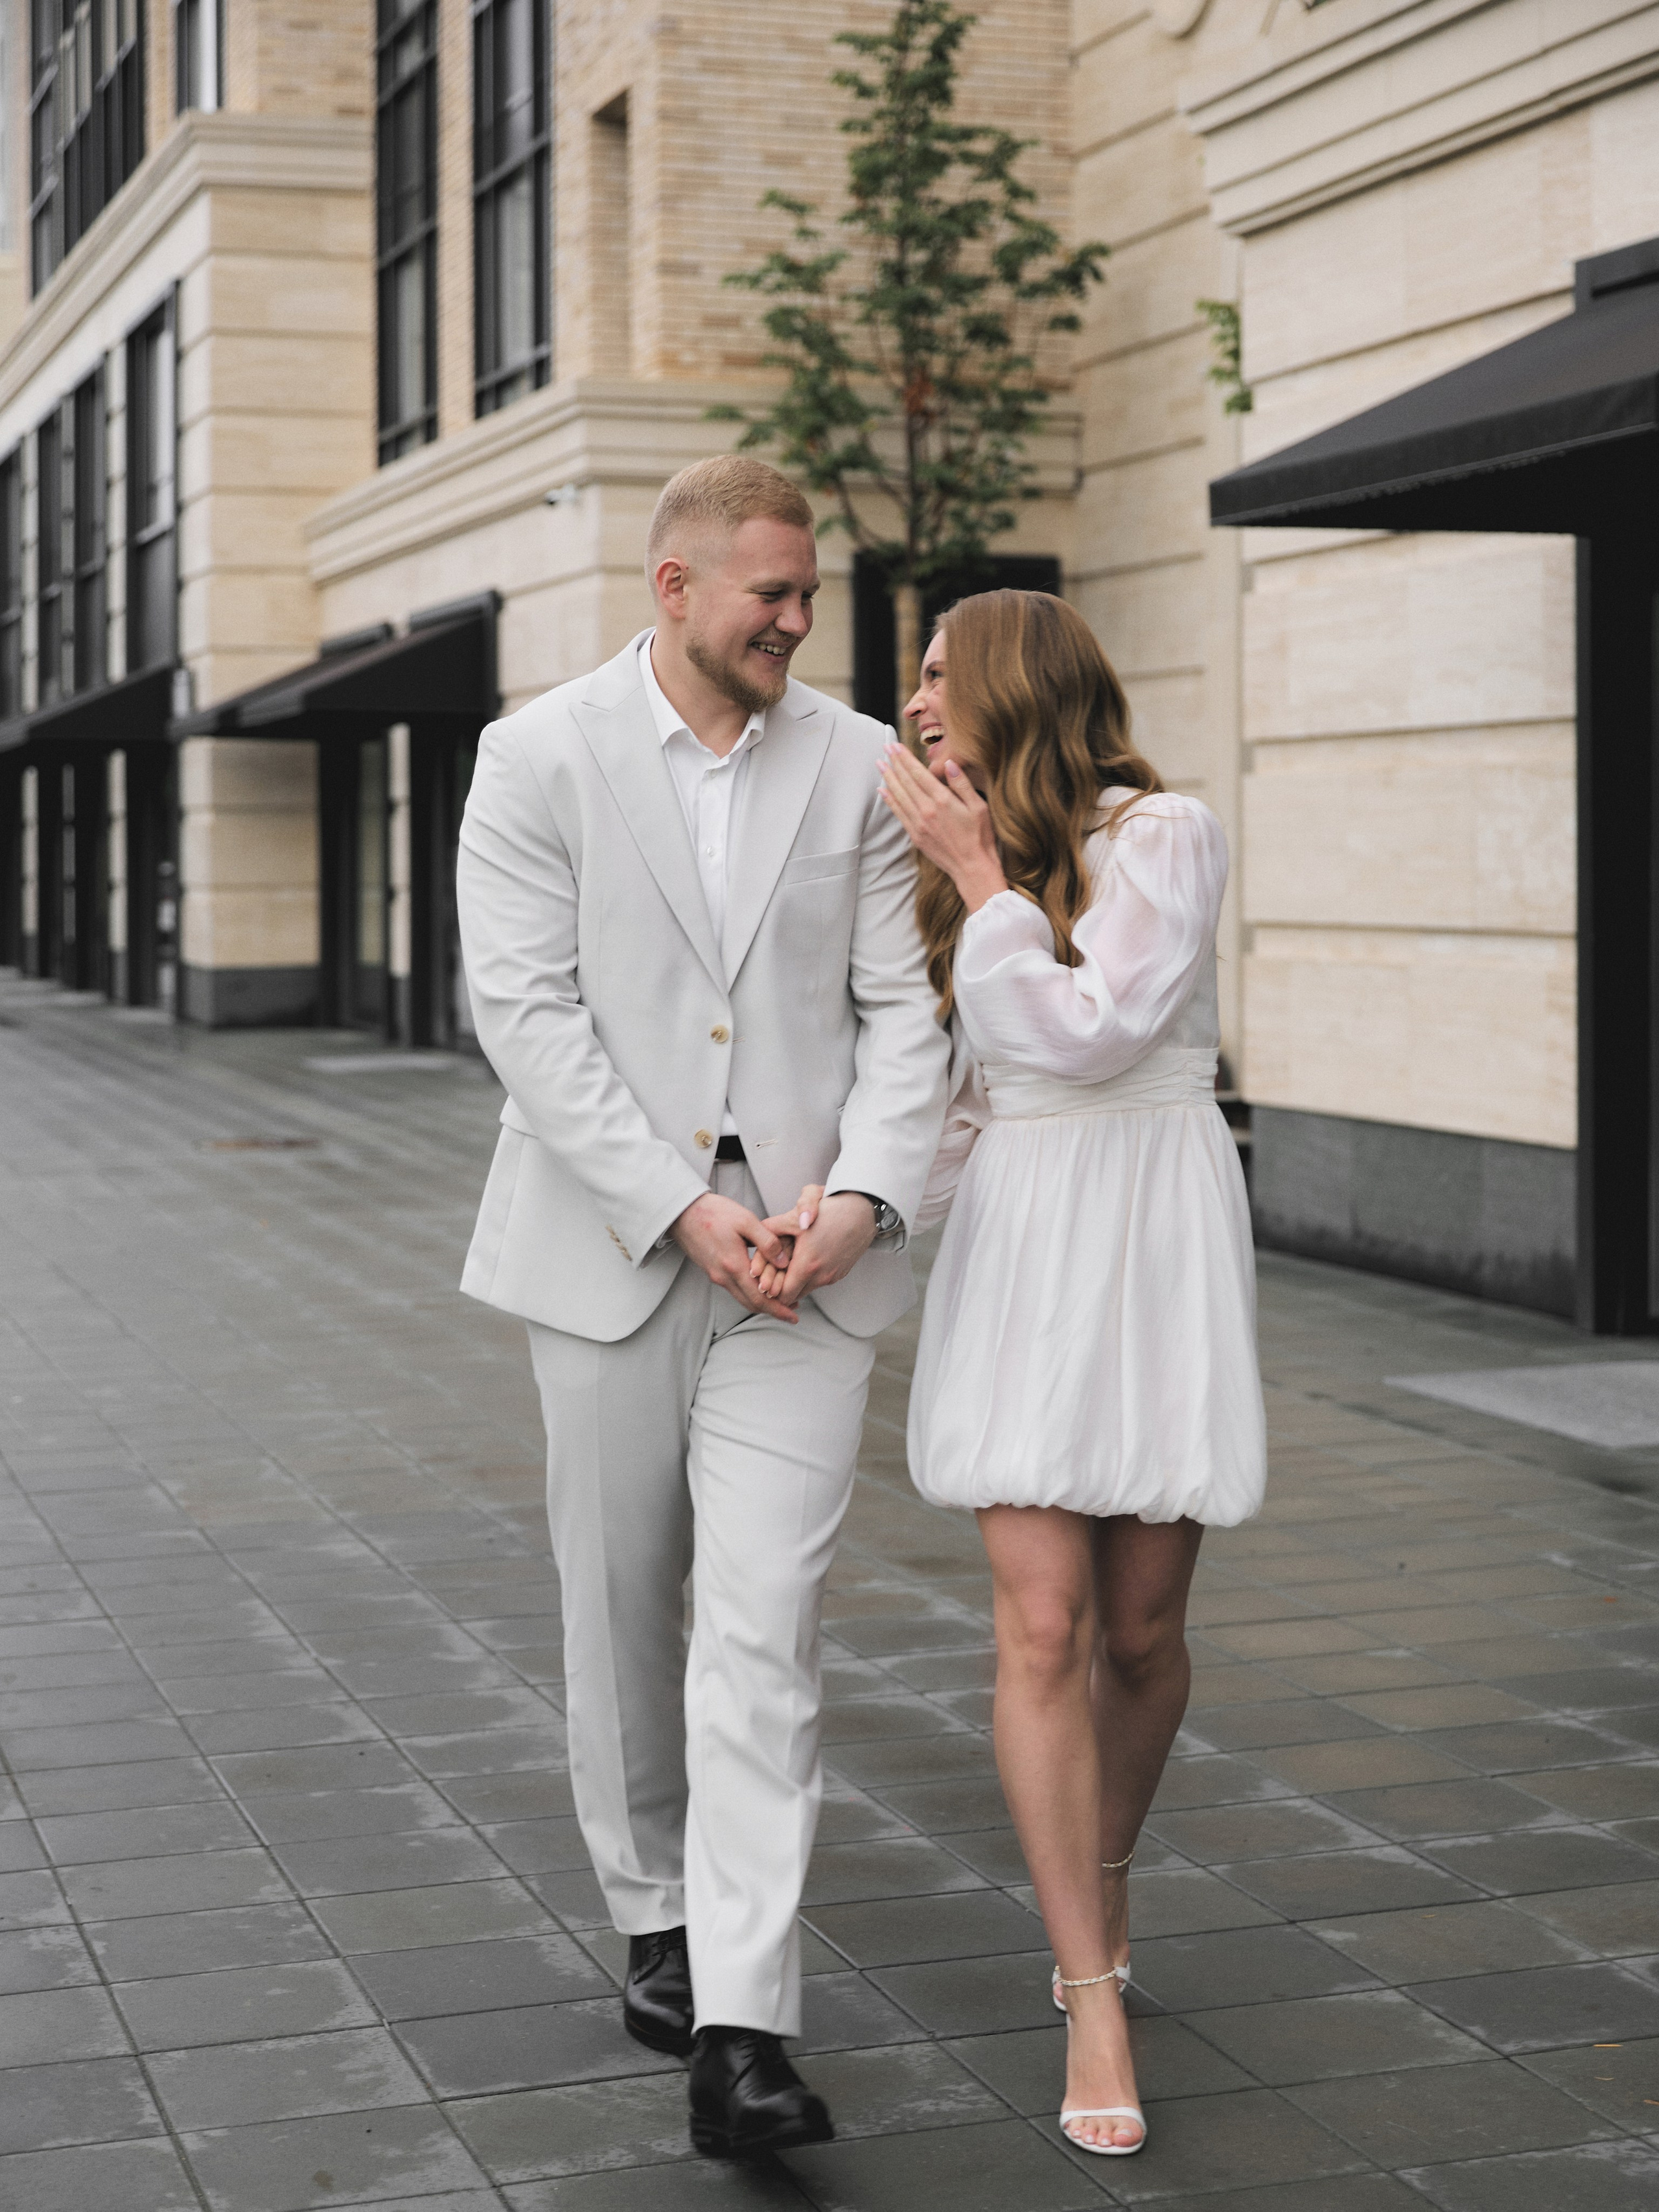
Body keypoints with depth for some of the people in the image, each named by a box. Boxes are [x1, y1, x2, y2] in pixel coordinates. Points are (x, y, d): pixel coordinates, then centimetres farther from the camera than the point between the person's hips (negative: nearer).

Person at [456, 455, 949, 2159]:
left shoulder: (855, 766, 5)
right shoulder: (538, 758, -2)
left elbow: (900, 1010, 3)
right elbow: (527, 1011, -9)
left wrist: (863, 1194, -14)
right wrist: (683, 1207, -16)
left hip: (802, 1255, 0)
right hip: (612, 1250, 0)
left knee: (762, 1633, -9)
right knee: (622, 1613, 12)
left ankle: (740, 2035, -11)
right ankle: (656, 1920, 33)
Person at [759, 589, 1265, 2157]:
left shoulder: (1163, 835, -7)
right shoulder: (965, 873, 14)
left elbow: (1088, 1033, -16)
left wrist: (979, 869, -12)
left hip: (1154, 1245, -4)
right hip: (1014, 1248, 4)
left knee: (1140, 1628, 6)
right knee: (1043, 1628, -8)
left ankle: (1103, 1883, 35)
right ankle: (1095, 2006, -2)